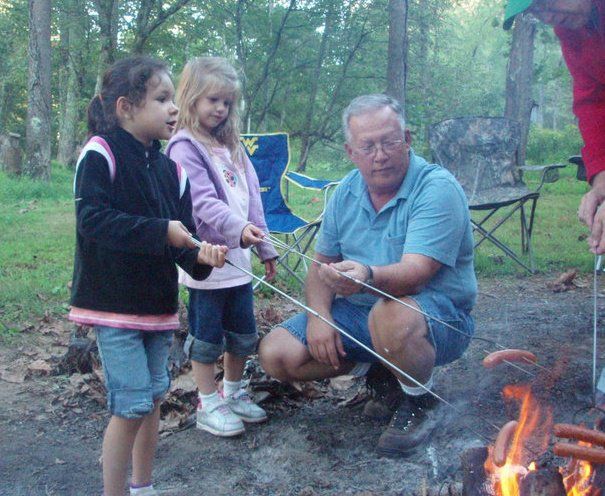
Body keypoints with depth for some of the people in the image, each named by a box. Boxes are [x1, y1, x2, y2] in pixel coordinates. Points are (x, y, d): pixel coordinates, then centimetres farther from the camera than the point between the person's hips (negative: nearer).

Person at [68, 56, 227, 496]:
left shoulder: (169, 169, 7)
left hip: (158, 302, 7)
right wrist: (161, 231, -27)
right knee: (132, 405, -7)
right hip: (115, 303, -7)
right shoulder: (100, 153, -12)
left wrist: (200, 254, -16)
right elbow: (92, 219, -24)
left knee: (153, 398, 15)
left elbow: (182, 234, 6)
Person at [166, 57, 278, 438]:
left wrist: (265, 248, 14)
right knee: (207, 338, 4)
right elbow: (203, 201, -21)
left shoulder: (232, 146, 15)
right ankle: (209, 405, 17)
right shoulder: (184, 147, -9)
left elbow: (252, 198, 15)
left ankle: (234, 393, 33)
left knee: (243, 334, 16)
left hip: (238, 258, 8)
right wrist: (238, 228, -34)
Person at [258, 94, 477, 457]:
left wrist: (368, 276, -51)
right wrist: (319, 314, -11)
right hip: (360, 312, 6)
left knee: (391, 317, -41)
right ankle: (376, 366, 14)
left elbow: (415, 273, -30)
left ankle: (420, 400, -8)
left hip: (440, 315, -6)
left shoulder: (438, 188, -18)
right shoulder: (346, 193, 4)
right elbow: (322, 264, 9)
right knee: (277, 355, -11)